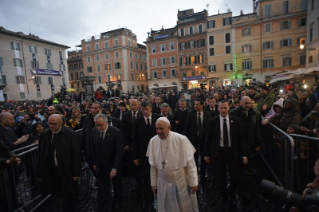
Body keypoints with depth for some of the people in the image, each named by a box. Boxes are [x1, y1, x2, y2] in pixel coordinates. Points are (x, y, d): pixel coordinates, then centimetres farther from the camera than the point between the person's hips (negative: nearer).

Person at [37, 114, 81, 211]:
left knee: (69, 198, 12)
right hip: (49, 172, 2)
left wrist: (76, 172, -8)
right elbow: (40, 155, 7)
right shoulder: (44, 134, 2)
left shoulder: (70, 134, -10)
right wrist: (39, 173, 9)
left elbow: (76, 154, -8)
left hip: (66, 172, -2)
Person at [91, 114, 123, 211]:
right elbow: (93, 149, 4)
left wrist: (115, 168, -21)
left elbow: (119, 151, -19)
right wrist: (94, 163, 7)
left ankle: (117, 203, 49)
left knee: (117, 186, 21)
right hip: (100, 167, 2)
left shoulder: (116, 132, -20)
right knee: (101, 190, 6)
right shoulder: (94, 131, -7)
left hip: (114, 166, -2)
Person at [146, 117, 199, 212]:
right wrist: (153, 182, 7)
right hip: (163, 183, 2)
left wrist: (193, 182, -7)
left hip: (182, 182, -2)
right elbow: (153, 164, -1)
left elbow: (190, 162, -12)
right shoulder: (153, 141, -10)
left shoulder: (181, 139, -20)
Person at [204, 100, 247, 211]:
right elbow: (208, 138, -1)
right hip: (218, 152, 0)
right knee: (221, 178, 12)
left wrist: (243, 154, -2)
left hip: (233, 152, 1)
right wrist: (206, 154, 1)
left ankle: (232, 194, 37)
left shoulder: (235, 120, -2)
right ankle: (225, 199, 38)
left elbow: (240, 138, 1)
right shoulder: (213, 121, -5)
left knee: (236, 177, 2)